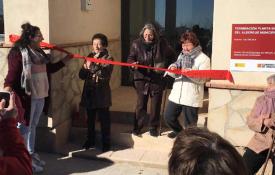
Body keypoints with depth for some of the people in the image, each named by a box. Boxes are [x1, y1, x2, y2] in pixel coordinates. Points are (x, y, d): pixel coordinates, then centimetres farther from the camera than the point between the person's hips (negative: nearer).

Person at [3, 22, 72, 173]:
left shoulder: (38, 52, 13)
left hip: (40, 96, 8)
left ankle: (31, 155, 32)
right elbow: (12, 75, -19)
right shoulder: (18, 52, -13)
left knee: (32, 126, 18)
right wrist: (7, 93, -32)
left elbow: (49, 68, 23)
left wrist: (65, 59, 24)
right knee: (23, 128, 2)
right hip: (26, 97, -8)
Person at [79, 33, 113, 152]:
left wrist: (92, 67, -21)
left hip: (102, 94, -4)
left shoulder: (108, 58, -5)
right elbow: (81, 75, 4)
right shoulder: (90, 57, 8)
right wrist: (85, 68, -15)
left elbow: (105, 76, -19)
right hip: (89, 93, 5)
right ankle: (90, 141, 32)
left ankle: (106, 143, 19)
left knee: (104, 120, 5)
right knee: (90, 119, 16)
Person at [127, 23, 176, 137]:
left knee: (156, 105, 9)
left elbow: (171, 56, 8)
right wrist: (133, 64, -24)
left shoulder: (162, 43, -5)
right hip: (142, 79, 0)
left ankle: (153, 127, 24)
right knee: (141, 104, 7)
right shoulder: (137, 44, -6)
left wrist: (166, 67, -3)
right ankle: (137, 126, 22)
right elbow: (130, 58, -2)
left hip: (157, 79, 1)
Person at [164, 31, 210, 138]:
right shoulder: (181, 55, 14)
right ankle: (179, 131, 42)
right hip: (176, 94, 6)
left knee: (189, 125, 1)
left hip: (191, 97, -6)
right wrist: (173, 69, -7)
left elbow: (202, 79, -13)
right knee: (168, 117, 15)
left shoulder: (203, 58, -5)